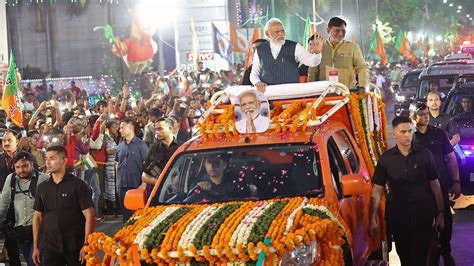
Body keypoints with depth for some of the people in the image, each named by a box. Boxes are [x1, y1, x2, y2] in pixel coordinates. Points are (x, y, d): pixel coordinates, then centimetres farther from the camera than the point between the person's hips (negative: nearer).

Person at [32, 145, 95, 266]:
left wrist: (86, 245, -14)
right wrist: (35, 246, 9)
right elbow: (37, 217, 13)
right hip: (49, 247, 4)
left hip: (75, 247, -3)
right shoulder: (42, 187, 8)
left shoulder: (78, 185, -5)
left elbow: (89, 216, -8)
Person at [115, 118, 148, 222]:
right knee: (125, 214, 9)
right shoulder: (120, 146, 11)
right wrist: (118, 182, 12)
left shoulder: (141, 145, -4)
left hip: (137, 185, -5)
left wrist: (143, 184, -11)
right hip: (123, 186, 5)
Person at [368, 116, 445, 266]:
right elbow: (377, 190, 0)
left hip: (423, 214, -2)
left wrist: (440, 213, -1)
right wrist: (372, 219, -6)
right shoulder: (385, 159, -1)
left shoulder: (424, 154, -3)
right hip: (397, 215, 2)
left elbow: (435, 185, 2)